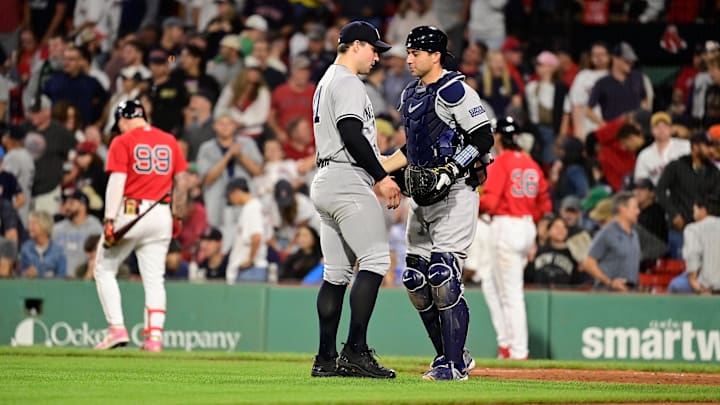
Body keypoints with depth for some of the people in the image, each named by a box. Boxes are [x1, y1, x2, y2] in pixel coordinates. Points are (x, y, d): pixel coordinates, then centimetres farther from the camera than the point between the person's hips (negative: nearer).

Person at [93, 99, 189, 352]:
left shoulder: (123, 142, -3)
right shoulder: (169, 141, 11)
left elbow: (117, 182, -11)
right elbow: (182, 181, 11)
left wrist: (110, 220, -15)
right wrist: (177, 216, 19)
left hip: (130, 211, -4)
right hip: (162, 214, 4)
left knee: (104, 270, 8)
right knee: (154, 279, 6)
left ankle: (117, 329, -2)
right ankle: (154, 336, -3)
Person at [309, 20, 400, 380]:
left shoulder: (326, 82, 24)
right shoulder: (347, 82, -8)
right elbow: (352, 134, -19)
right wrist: (381, 177, -17)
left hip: (324, 183, 11)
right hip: (347, 180, -11)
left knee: (336, 273, 9)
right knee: (376, 259, -14)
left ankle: (326, 359, 6)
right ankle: (356, 351, -20)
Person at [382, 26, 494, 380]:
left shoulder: (454, 90, -11)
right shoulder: (410, 94, 15)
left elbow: (483, 139, -15)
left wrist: (451, 170, -23)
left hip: (455, 193, -9)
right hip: (421, 196, 9)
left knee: (443, 277, -14)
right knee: (415, 280, 7)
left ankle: (454, 365, -9)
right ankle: (451, 355, 19)